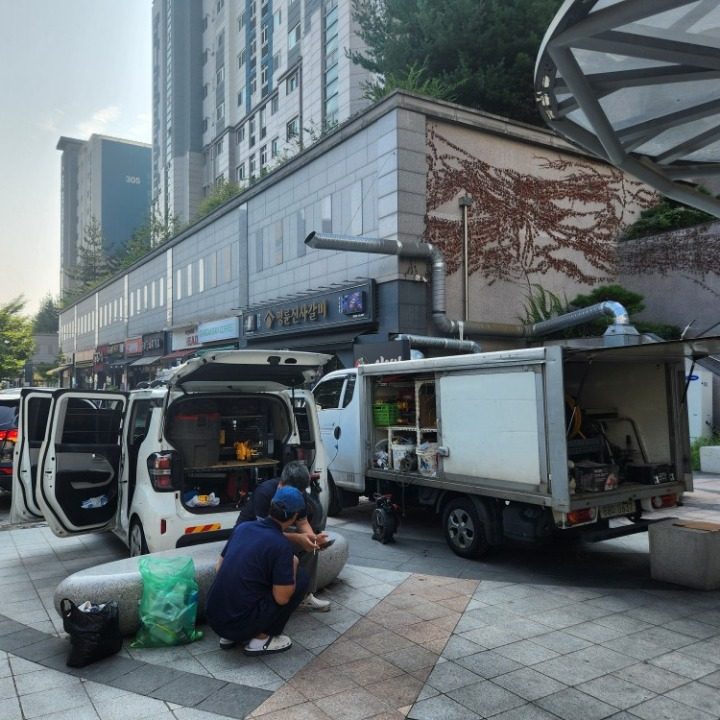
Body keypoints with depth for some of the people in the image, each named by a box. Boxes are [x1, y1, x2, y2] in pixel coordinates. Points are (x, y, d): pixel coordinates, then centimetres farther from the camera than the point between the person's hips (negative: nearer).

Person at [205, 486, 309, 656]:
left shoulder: (242, 527, 6)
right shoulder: (281, 544, -14)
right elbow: (282, 597, -13)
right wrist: (293, 565, 5)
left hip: (213, 617, 7)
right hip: (240, 623, -7)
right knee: (301, 578, 4)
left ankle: (229, 636, 19)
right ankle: (261, 639, 6)